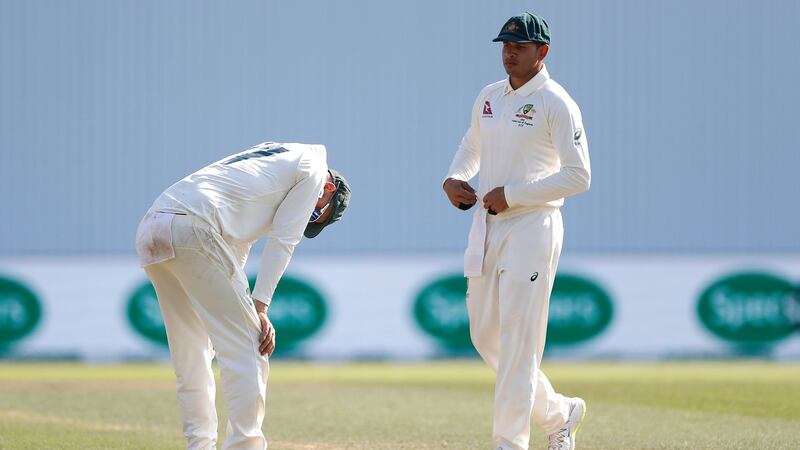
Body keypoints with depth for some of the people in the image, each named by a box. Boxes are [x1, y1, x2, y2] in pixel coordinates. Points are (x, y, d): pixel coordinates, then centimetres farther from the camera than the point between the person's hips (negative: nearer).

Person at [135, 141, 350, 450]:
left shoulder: (269, 159, 35)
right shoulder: (312, 166, 12)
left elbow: (235, 251, 29)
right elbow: (282, 241, 3)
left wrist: (249, 310, 19)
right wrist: (259, 309, 1)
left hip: (149, 230, 9)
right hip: (192, 228, -9)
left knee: (190, 357, 17)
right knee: (247, 349, -6)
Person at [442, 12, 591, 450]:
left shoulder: (556, 104, -10)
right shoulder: (489, 97, 12)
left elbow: (578, 176, -15)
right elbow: (471, 146, 28)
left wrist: (513, 194, -18)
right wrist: (452, 178, 6)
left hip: (532, 226, -8)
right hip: (486, 225, 8)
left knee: (518, 336, -9)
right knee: (485, 335, 10)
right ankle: (557, 413, 26)